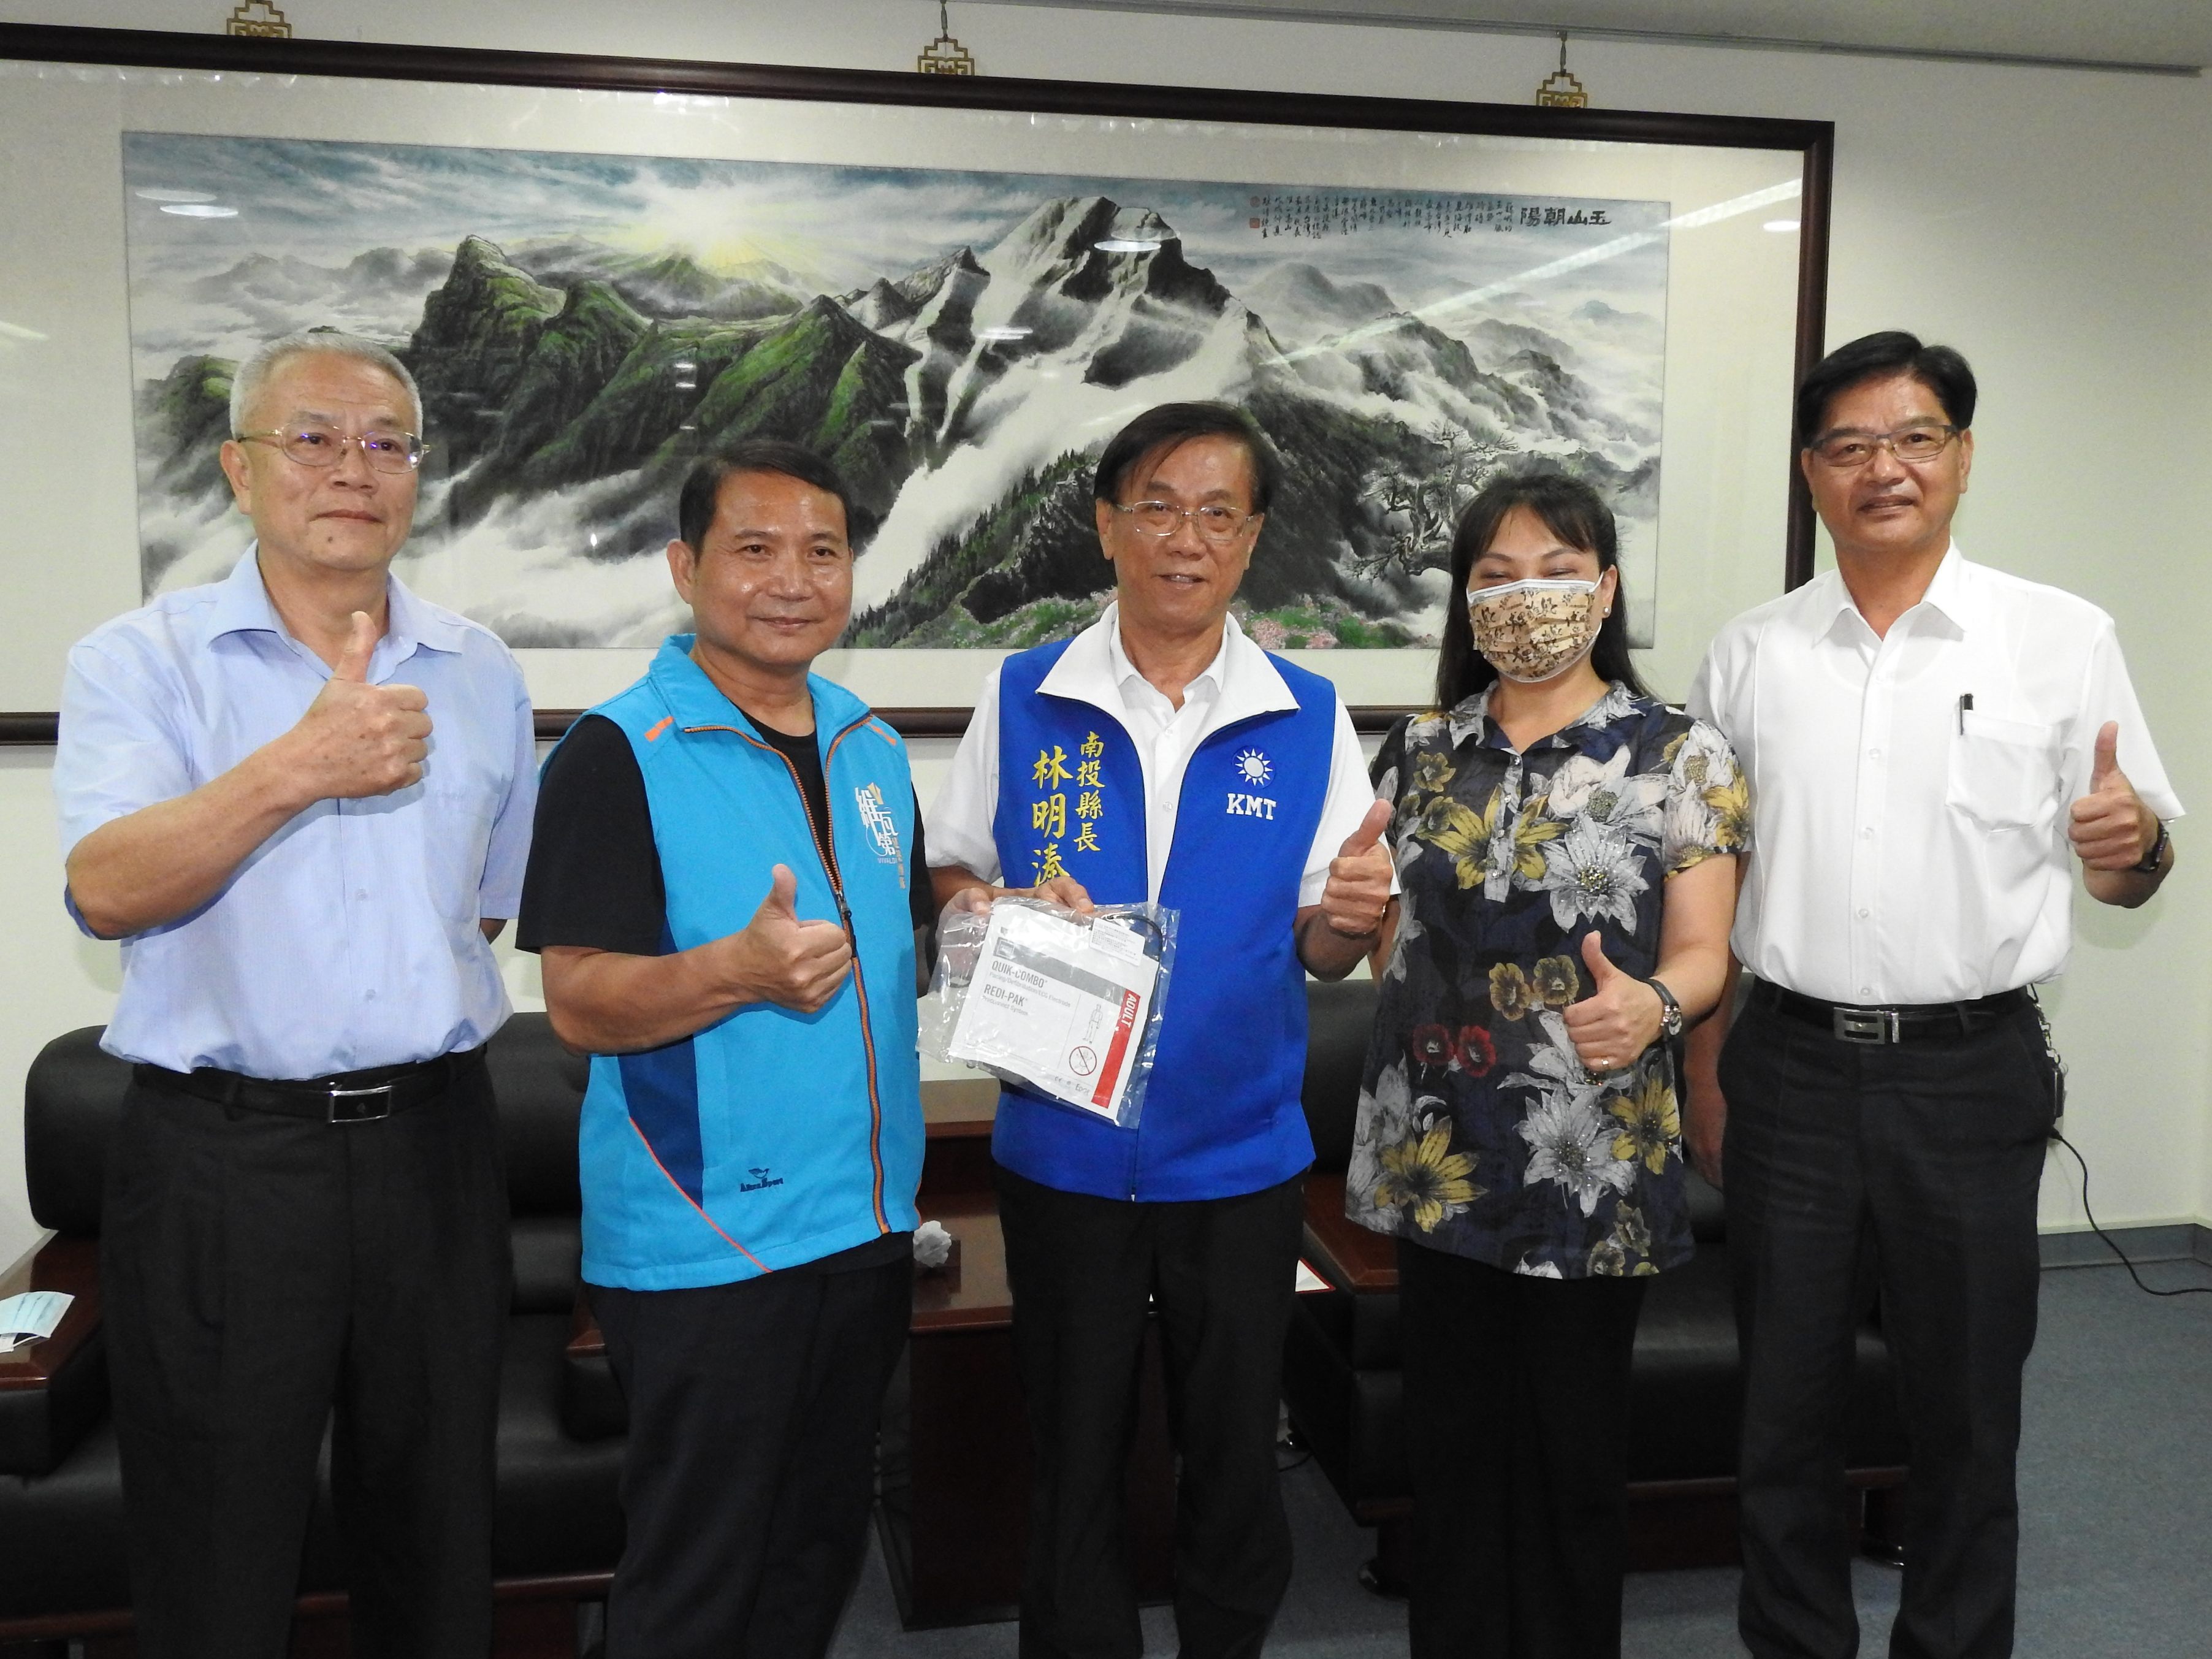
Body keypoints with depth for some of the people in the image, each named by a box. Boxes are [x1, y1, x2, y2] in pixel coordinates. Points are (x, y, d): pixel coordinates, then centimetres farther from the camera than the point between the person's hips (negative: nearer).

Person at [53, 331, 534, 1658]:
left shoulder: (483, 675, 9)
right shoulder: (140, 662, -2)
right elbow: (107, 890, -18)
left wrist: (432, 1023, 10)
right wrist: (298, 768, -28)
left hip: (433, 1141, 3)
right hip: (224, 1156, -3)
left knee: (438, 1547, 15)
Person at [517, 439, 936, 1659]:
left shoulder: (872, 749, 10)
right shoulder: (618, 753, -12)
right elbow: (577, 1002, -17)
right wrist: (740, 972, -33)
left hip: (865, 1224, 7)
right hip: (701, 1241, -7)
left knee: (823, 1538, 21)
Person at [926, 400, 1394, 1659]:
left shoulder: (1307, 717, -3)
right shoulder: (1025, 698, -3)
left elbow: (1323, 947, 0)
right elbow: (953, 879, 5)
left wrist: (1350, 916, -22)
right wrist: (1000, 910, -17)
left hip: (1241, 1155, 1)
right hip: (1064, 1152, 0)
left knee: (1235, 1458, 15)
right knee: (1074, 1461, 14)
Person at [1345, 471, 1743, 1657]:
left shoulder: (1680, 756, -2)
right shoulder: (1418, 753, 8)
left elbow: (1702, 951, -6)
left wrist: (1650, 1004, -24)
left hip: (1594, 1159, -3)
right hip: (1437, 1150, 3)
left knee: (1573, 1439, 9)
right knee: (1450, 1436, 12)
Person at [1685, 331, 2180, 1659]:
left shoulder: (2063, 639, -1)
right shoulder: (1752, 654, 4)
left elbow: (2129, 874, 2)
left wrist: (2135, 839, -21)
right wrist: (1705, 1074, 7)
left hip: (1973, 1073, -1)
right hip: (1790, 1065, 2)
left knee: (1966, 1408, 11)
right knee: (1787, 1401, 13)